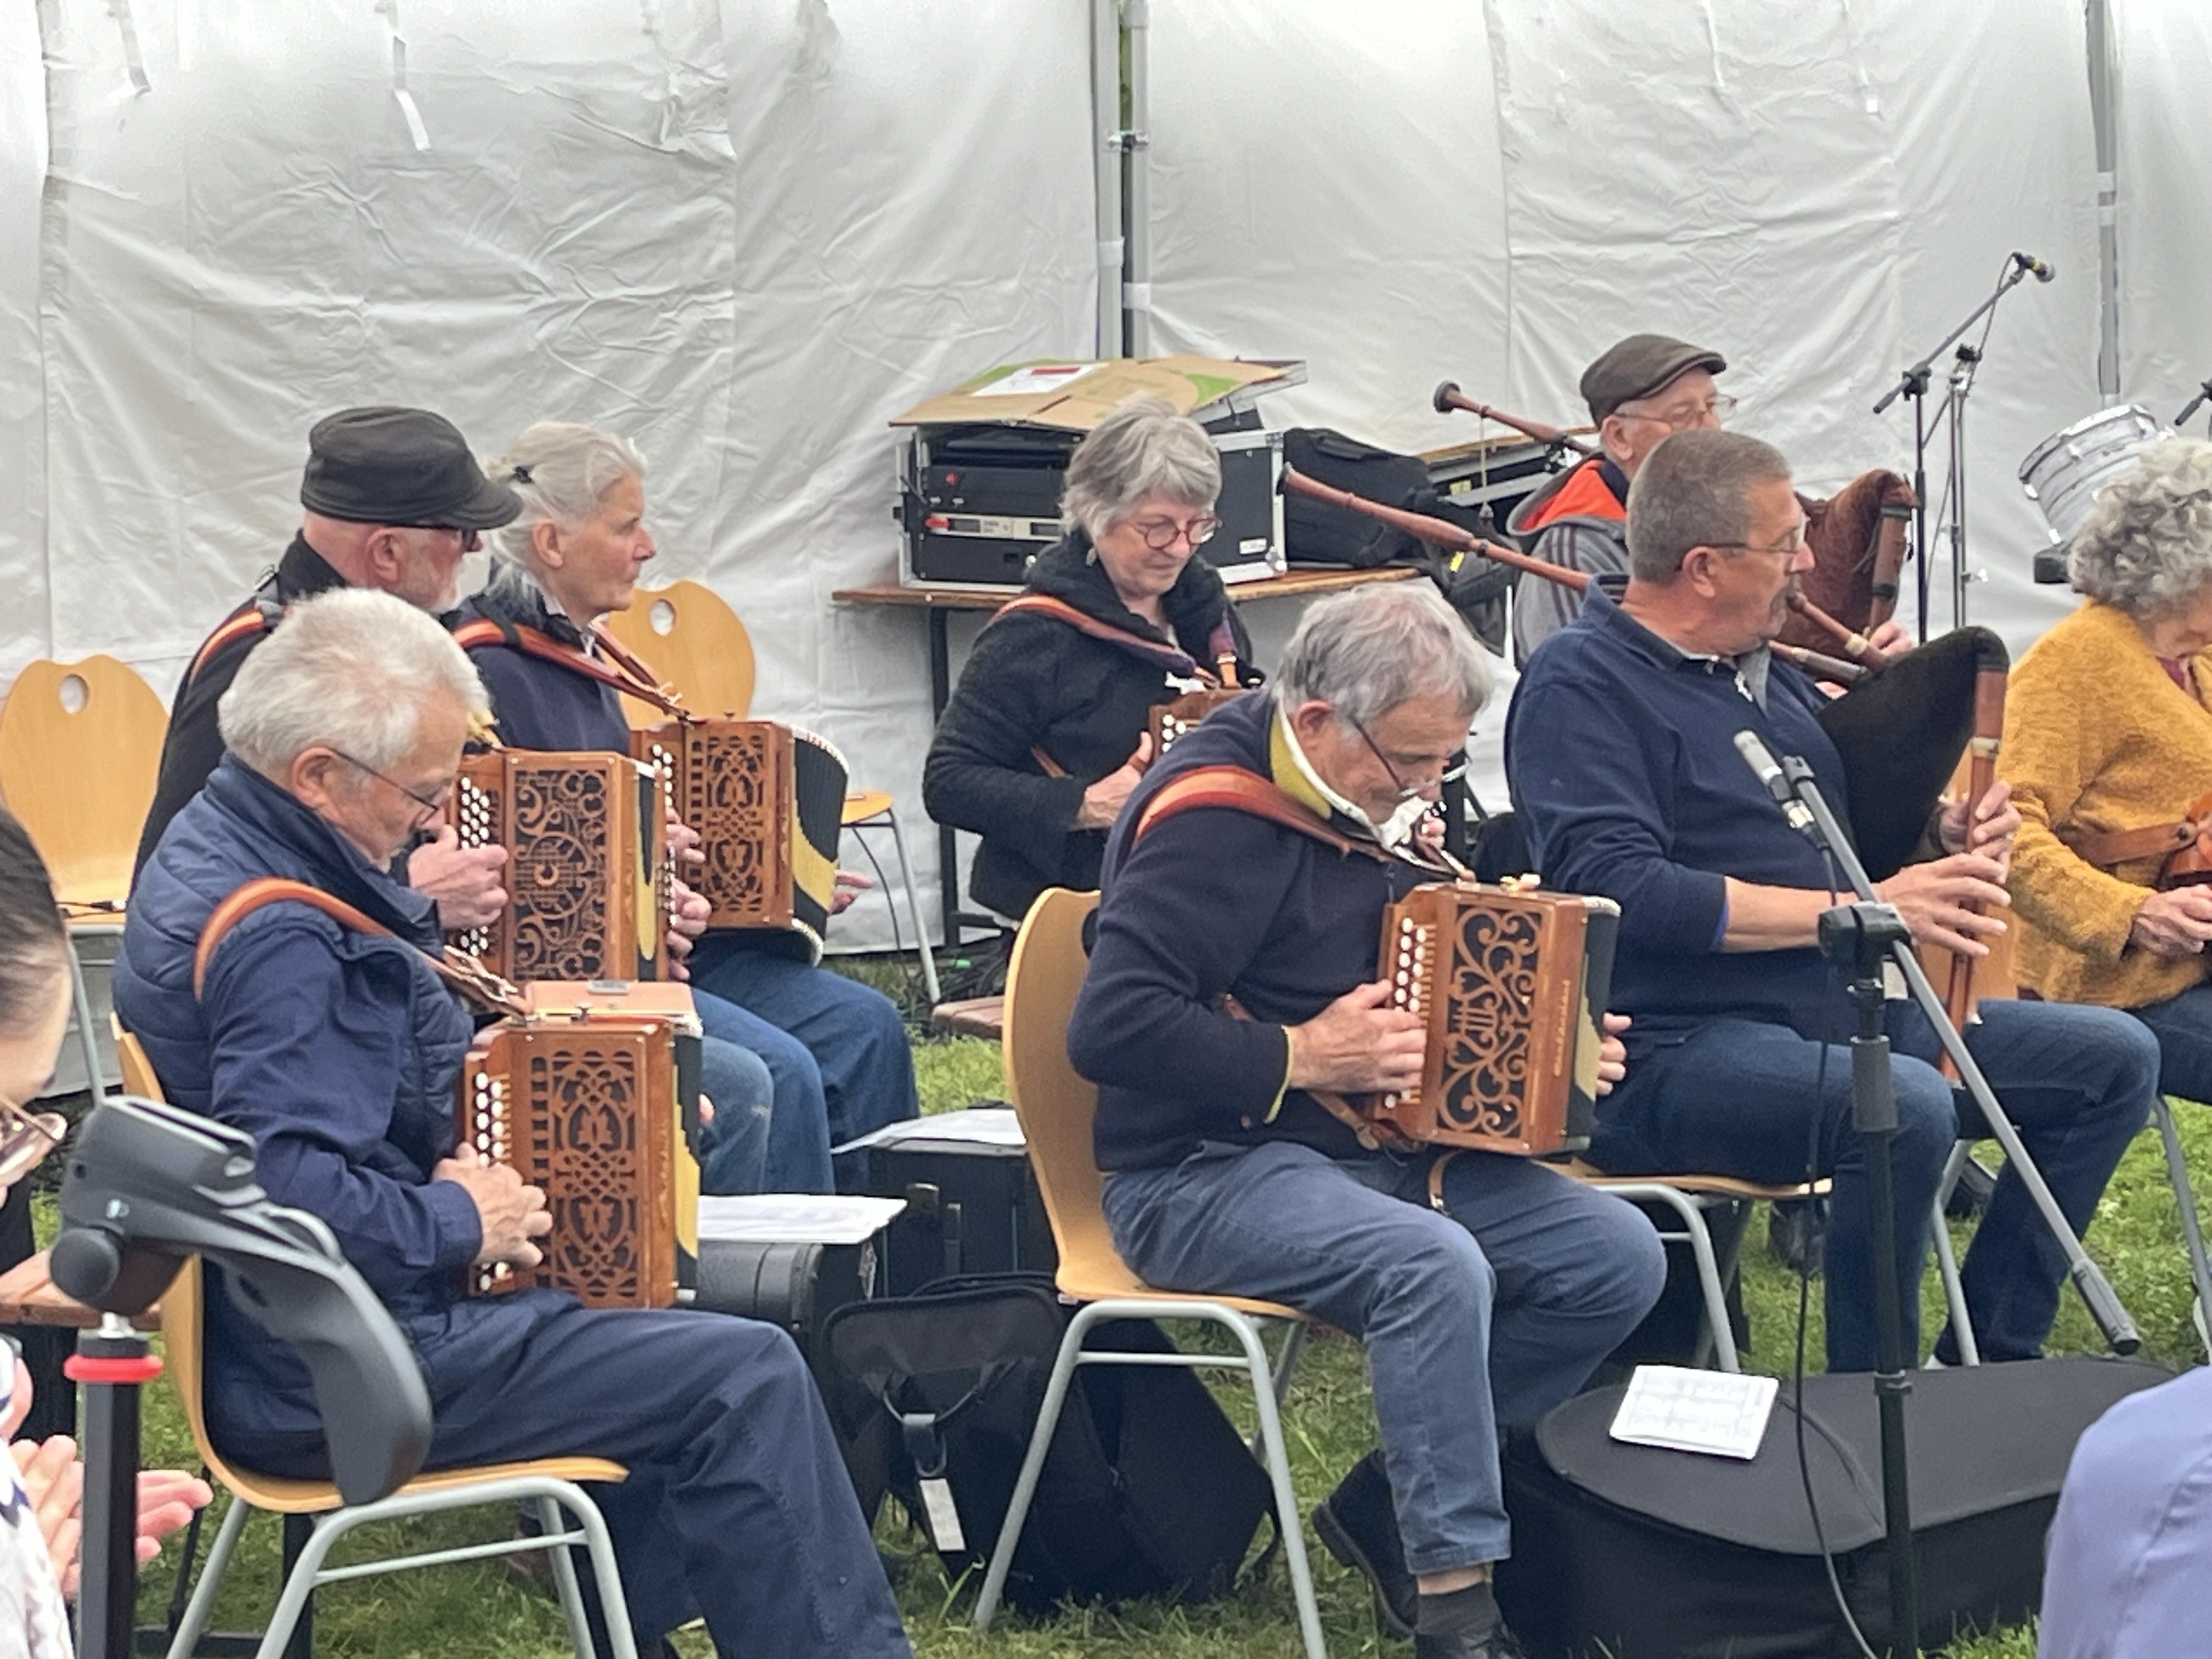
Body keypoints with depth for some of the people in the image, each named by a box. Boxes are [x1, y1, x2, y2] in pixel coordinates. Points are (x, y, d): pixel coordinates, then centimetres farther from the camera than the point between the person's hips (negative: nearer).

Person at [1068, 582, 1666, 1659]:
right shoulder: (1213, 818, -18)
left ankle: (1397, 1507, 4)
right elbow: (1110, 1029, -26)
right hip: (1199, 1175, -9)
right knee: (1436, 1266, -36)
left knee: (1617, 1258, -8)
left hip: (1377, 1149, 9)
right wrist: (1299, 1057, -22)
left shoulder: (1379, 802, 11)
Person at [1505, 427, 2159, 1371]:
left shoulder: (1766, 671, 17)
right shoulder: (1583, 686, -11)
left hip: (1842, 1012, 10)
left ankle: (1992, 1359, 8)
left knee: (2112, 1061, 5)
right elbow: (1618, 891, -25)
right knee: (1906, 1107, -36)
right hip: (1676, 1049, -10)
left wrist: (1944, 834, 5)